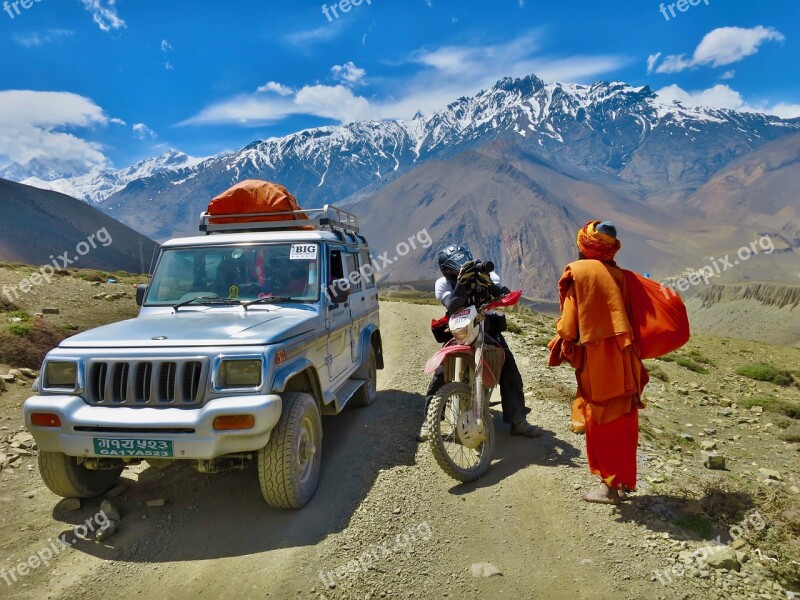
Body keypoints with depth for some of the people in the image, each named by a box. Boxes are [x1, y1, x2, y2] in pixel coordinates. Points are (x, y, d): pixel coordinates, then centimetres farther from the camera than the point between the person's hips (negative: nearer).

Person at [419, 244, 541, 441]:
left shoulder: (486, 275, -11)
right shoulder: (443, 283, -14)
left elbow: (507, 295, -24)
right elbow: (453, 307, -32)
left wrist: (488, 284, -42)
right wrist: (462, 281, -42)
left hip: (487, 328, 2)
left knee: (509, 369, -9)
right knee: (441, 373, -14)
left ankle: (518, 420, 1)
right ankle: (429, 420, 0)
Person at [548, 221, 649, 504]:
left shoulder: (577, 272, -8)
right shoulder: (618, 274, 8)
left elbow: (570, 317, -11)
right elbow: (627, 316, 11)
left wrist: (563, 345, 4)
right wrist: (635, 363, 18)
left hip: (595, 358, -6)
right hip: (622, 357, 6)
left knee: (600, 423, 4)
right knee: (622, 422, 14)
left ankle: (610, 486, 12)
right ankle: (623, 480, 26)